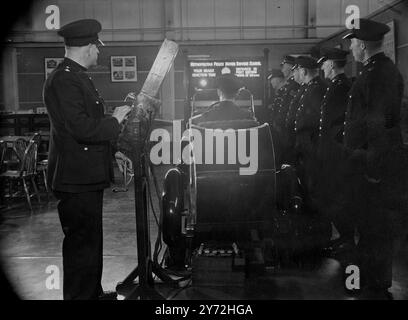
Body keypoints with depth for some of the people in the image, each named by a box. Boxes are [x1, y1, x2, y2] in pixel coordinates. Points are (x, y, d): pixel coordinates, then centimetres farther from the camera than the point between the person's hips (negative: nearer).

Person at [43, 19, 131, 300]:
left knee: (90, 242, 20)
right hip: (76, 180, -11)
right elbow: (82, 129, -25)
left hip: (88, 179, 11)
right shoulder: (64, 80, -17)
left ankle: (93, 293, 34)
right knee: (83, 244, -2)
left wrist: (114, 151, 17)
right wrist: (114, 120, -11)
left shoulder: (78, 77, 16)